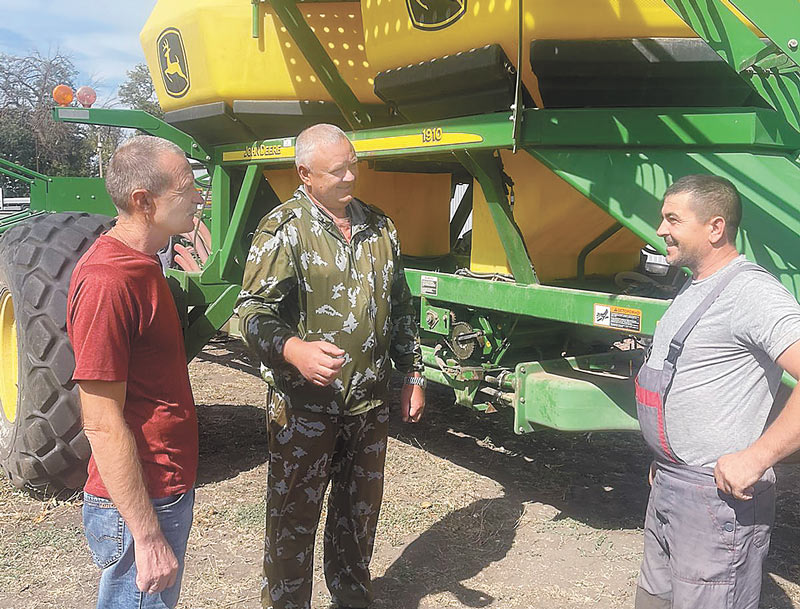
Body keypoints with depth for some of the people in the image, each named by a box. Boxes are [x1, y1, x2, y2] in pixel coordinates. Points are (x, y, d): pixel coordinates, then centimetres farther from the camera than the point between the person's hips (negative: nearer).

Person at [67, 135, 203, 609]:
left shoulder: (142, 265, 8)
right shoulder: (106, 281, -23)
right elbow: (102, 424, -24)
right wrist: (147, 536, -22)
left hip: (169, 488, 9)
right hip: (138, 505, -9)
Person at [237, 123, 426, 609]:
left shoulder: (380, 227, 7)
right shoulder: (283, 230, -11)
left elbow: (401, 308, 15)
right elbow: (254, 311, -17)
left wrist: (413, 374, 14)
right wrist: (294, 350, -37)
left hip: (369, 404, 6)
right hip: (305, 406, -5)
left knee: (360, 512, 21)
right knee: (294, 519, 8)